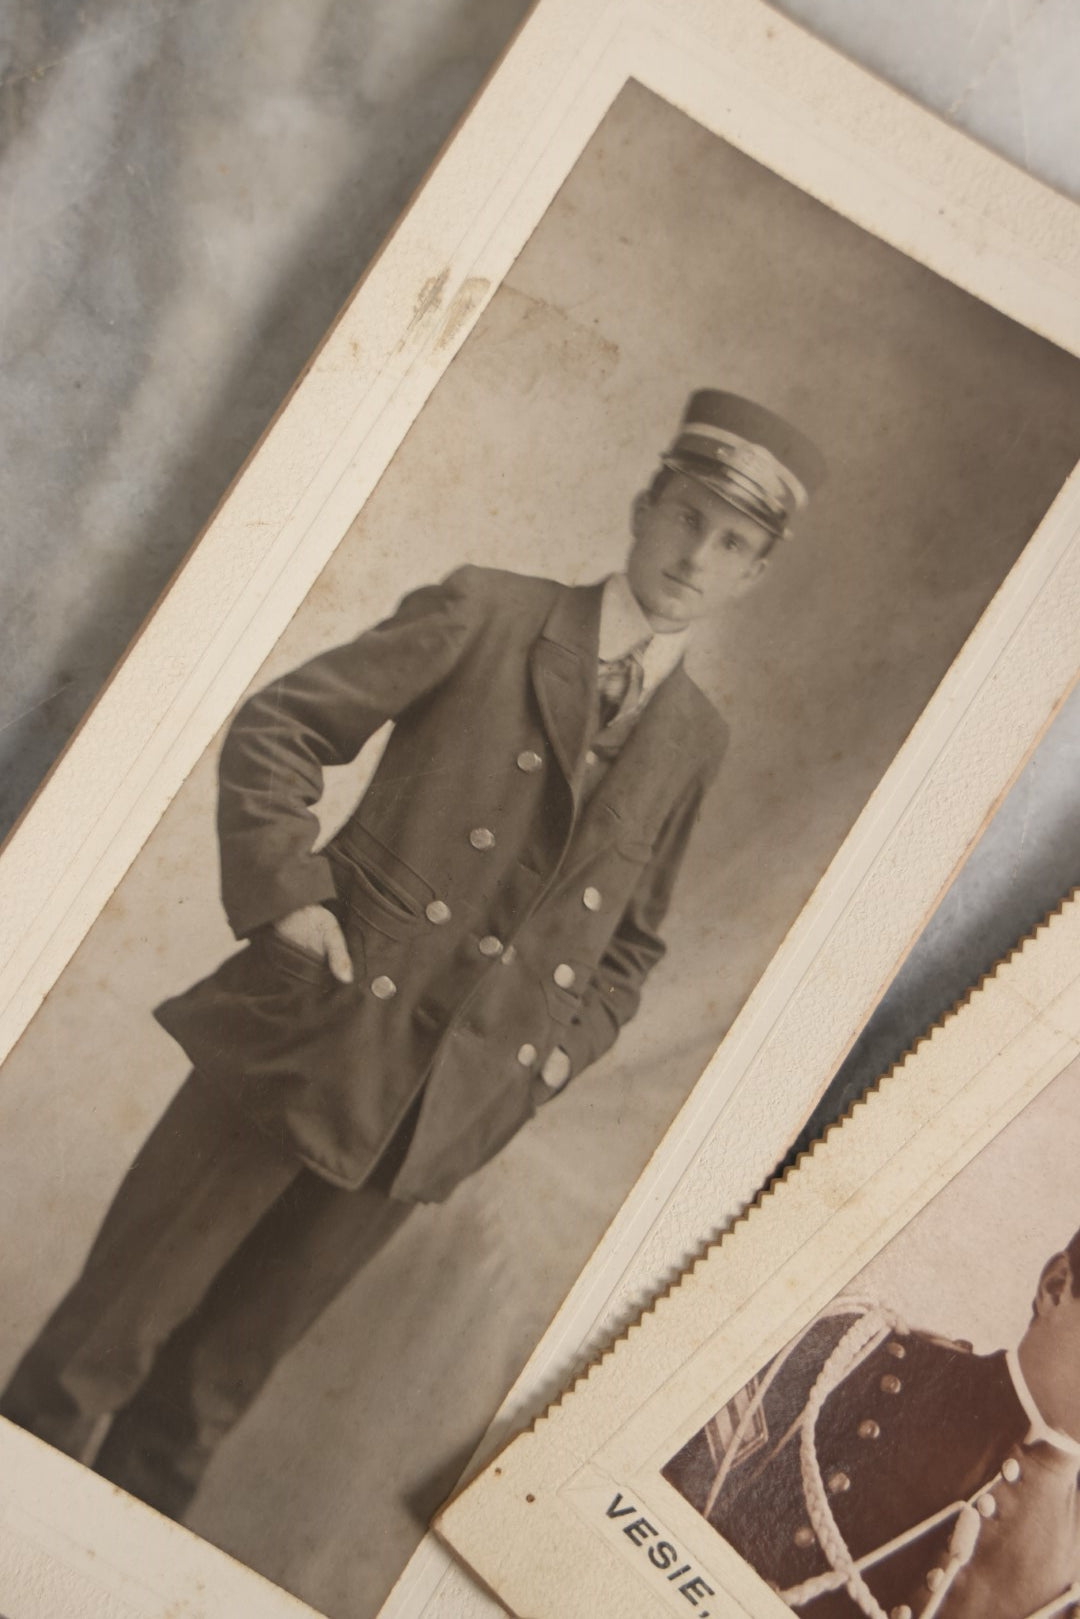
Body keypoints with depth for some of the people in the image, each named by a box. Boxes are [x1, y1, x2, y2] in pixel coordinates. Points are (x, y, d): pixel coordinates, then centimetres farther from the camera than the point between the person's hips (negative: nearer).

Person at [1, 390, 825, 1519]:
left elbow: (634, 939, 19)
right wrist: (286, 893, -12)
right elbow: (275, 727, -2)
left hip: (442, 1113, 3)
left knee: (221, 1372, 15)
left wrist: (560, 1050, 7)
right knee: (109, 1330, 7)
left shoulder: (695, 741, 9)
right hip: (313, 1036, -2)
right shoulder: (488, 614, -2)